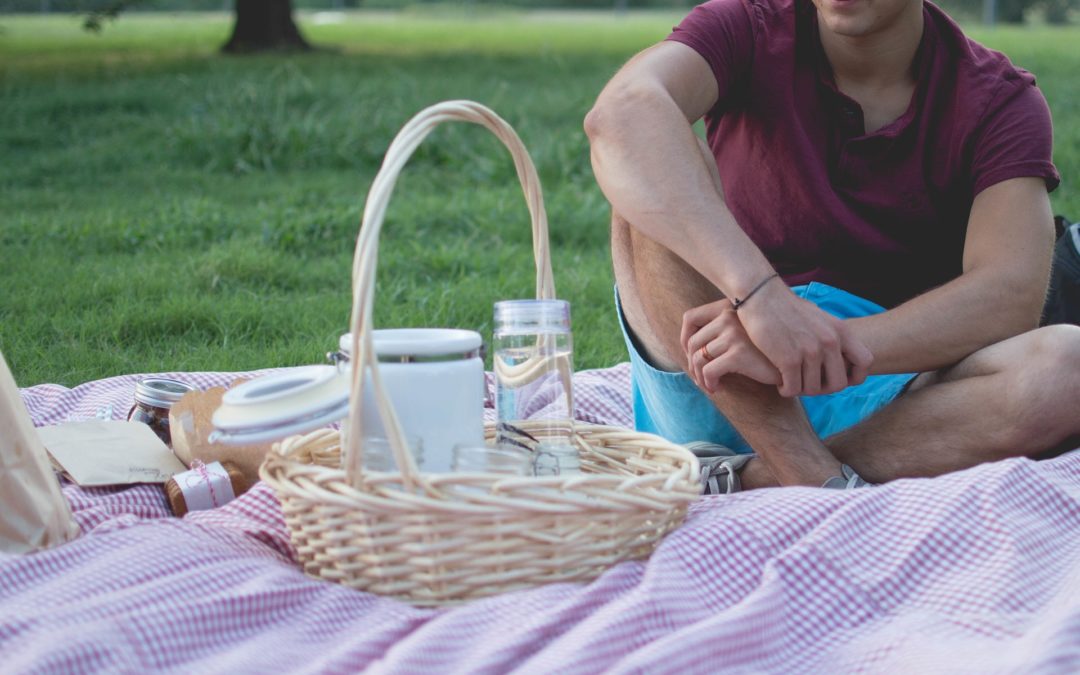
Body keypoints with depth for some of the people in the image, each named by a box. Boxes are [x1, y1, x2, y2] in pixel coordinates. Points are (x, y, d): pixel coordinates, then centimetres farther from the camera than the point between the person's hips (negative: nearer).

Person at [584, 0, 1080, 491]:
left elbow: (1011, 298, -19)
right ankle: (821, 484, -31)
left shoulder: (1002, 103, -2)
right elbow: (620, 114, -27)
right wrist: (759, 294, -41)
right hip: (719, 398, 0)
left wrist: (836, 343, -34)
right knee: (654, 179, -24)